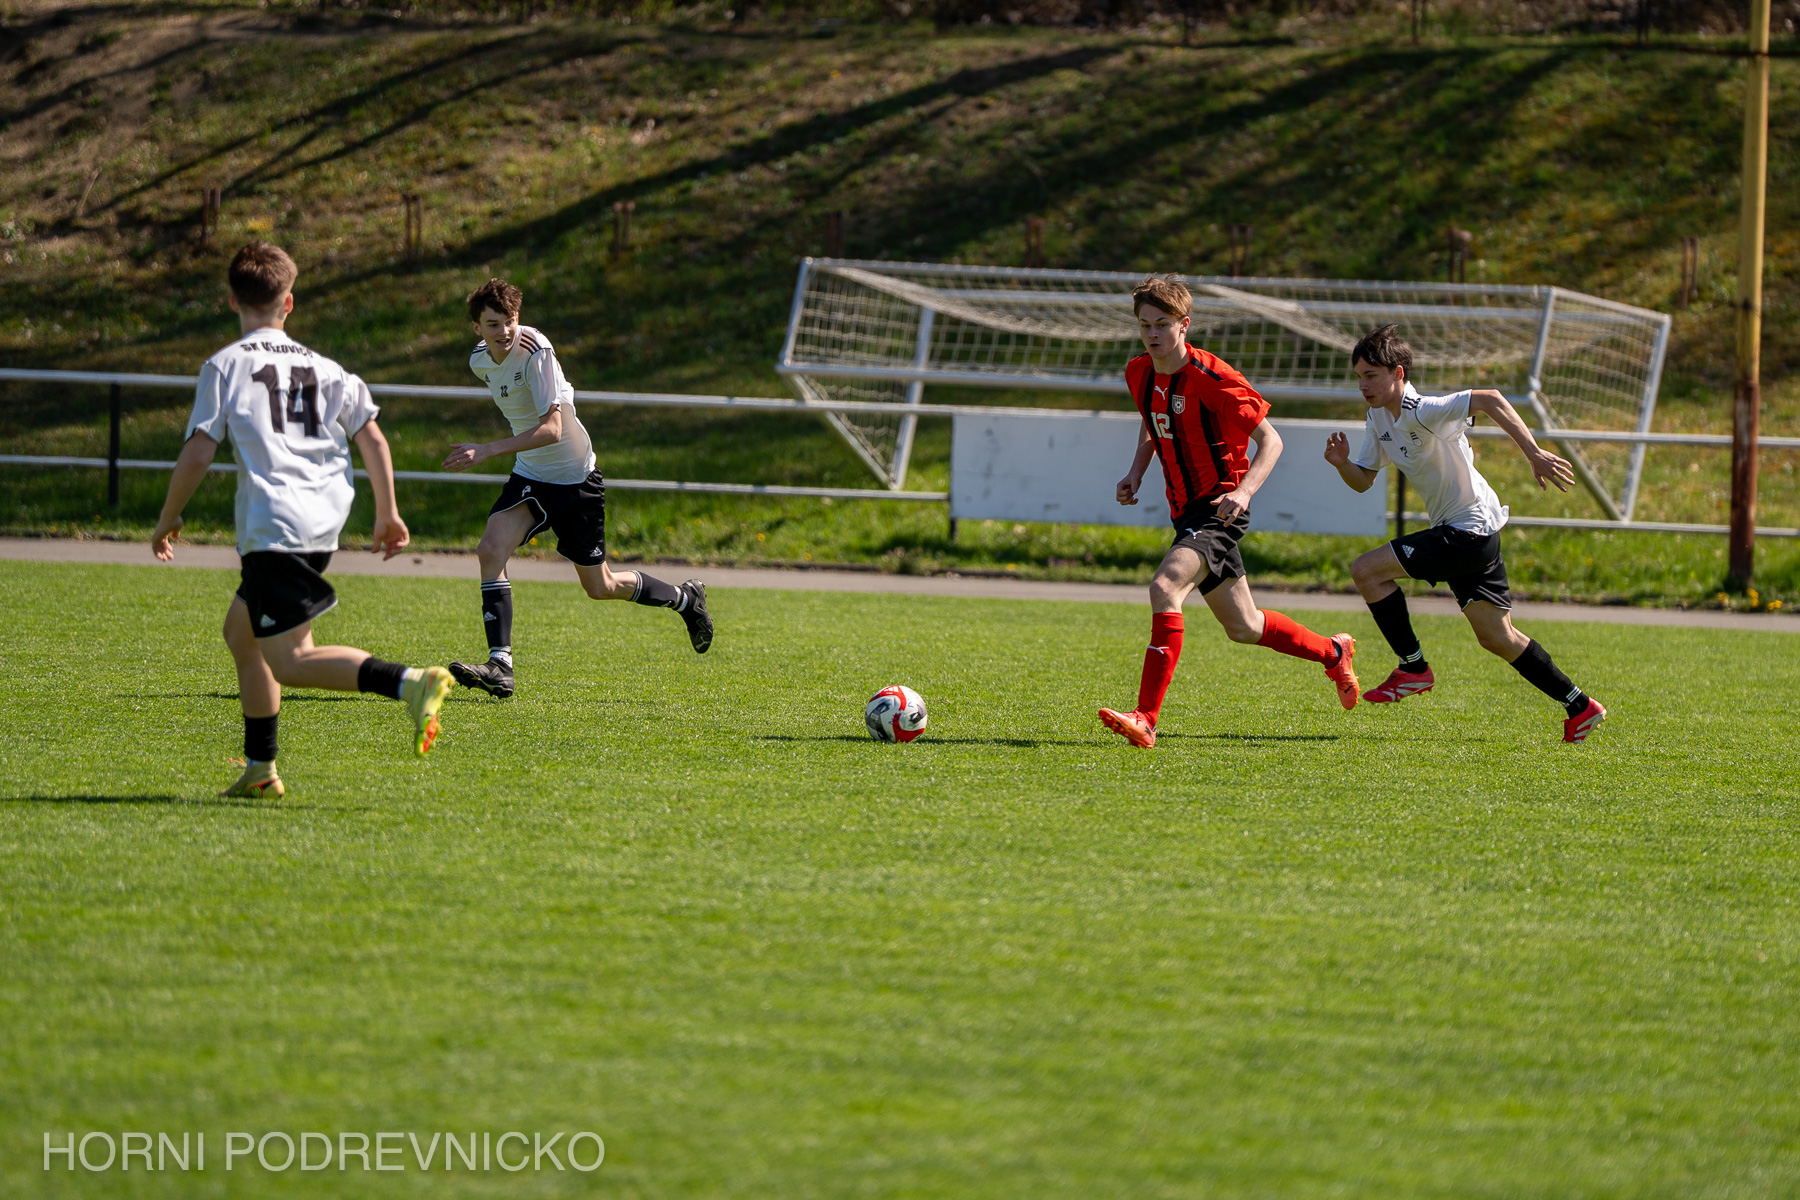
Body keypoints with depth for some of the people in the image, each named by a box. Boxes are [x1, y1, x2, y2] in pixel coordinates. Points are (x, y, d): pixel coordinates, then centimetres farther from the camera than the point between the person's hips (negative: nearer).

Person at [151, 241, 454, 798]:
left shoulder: (225, 366, 2)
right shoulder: (324, 368, 16)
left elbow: (197, 455, -4)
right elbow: (373, 439, 11)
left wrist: (167, 520, 9)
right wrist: (388, 514, 20)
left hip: (275, 525, -7)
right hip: (324, 522, 7)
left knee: (290, 659, -11)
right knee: (241, 632, 23)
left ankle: (411, 683, -31)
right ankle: (260, 768, 22)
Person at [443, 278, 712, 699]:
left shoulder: (535, 352, -25)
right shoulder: (480, 361, -2)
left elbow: (551, 429, -33)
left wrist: (487, 450, -41)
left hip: (575, 476, -6)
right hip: (529, 476, 6)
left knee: (600, 587, 6)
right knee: (491, 550, -20)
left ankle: (686, 598, 34)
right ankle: (500, 665, -23)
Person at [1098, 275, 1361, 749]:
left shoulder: (1212, 379, -18)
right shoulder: (1139, 374, 4)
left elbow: (1270, 440, -15)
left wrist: (1244, 490, -31)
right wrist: (1137, 471, 8)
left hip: (1221, 509, -8)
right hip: (1186, 511, 8)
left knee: (1165, 588, -30)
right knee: (1243, 628, 18)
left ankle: (1146, 718, -32)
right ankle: (1332, 652, 43)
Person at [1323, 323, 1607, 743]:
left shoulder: (1423, 412, -22)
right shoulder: (1379, 418, 6)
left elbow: (1488, 399, -32)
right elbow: (1363, 481, 13)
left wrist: (1534, 453, -37)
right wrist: (1342, 463, -10)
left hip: (1470, 530, -10)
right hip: (1460, 533, 10)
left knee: (1366, 570, -14)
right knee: (1495, 637, 14)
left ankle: (1414, 668, -2)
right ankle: (1580, 707, 21)